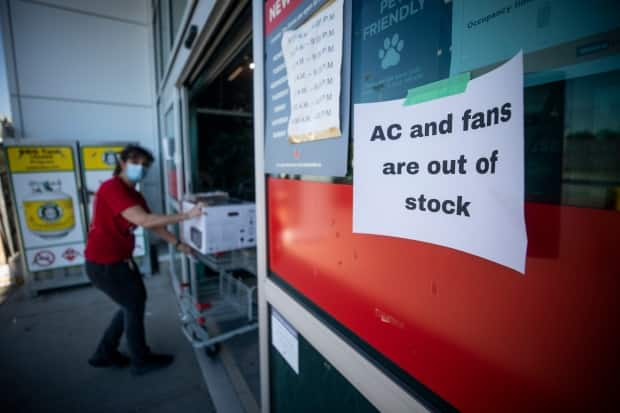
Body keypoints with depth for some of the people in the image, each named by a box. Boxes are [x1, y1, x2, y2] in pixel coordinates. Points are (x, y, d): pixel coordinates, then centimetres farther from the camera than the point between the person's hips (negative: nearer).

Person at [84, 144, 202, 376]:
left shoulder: (134, 195, 7)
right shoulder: (112, 188, -23)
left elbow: (153, 224, 9)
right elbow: (144, 221, -33)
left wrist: (178, 244, 6)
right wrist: (186, 215, -32)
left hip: (120, 259, 9)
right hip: (103, 264, -9)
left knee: (134, 302, 19)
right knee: (134, 305, 6)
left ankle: (105, 353, 38)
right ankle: (141, 361, 26)